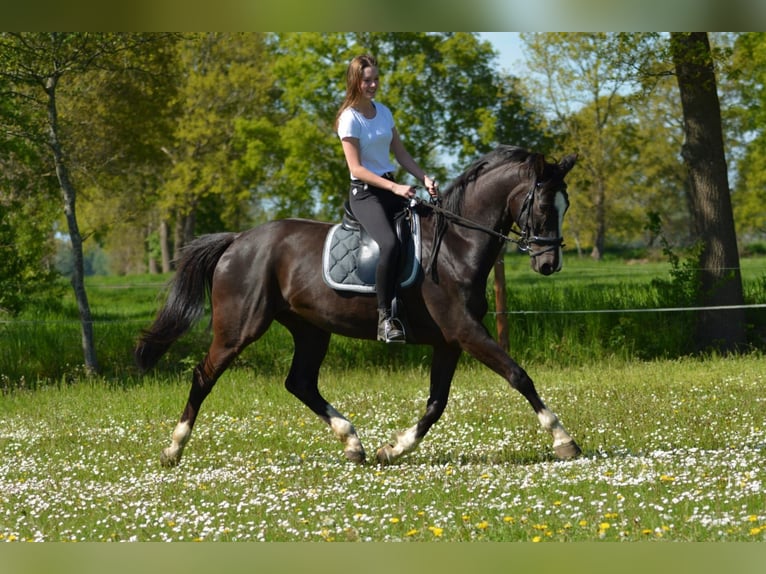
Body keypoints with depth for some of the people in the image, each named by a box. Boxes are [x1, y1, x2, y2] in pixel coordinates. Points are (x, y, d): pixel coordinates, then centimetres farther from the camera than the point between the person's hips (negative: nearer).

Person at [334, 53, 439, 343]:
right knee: (390, 244, -31)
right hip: (364, 192, -8)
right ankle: (385, 318, -24)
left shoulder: (383, 111, 12)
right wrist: (395, 188, -24)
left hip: (391, 186, 8)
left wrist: (425, 178, -4)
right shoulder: (350, 118, -10)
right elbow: (356, 168, -16)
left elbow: (401, 154, 14)